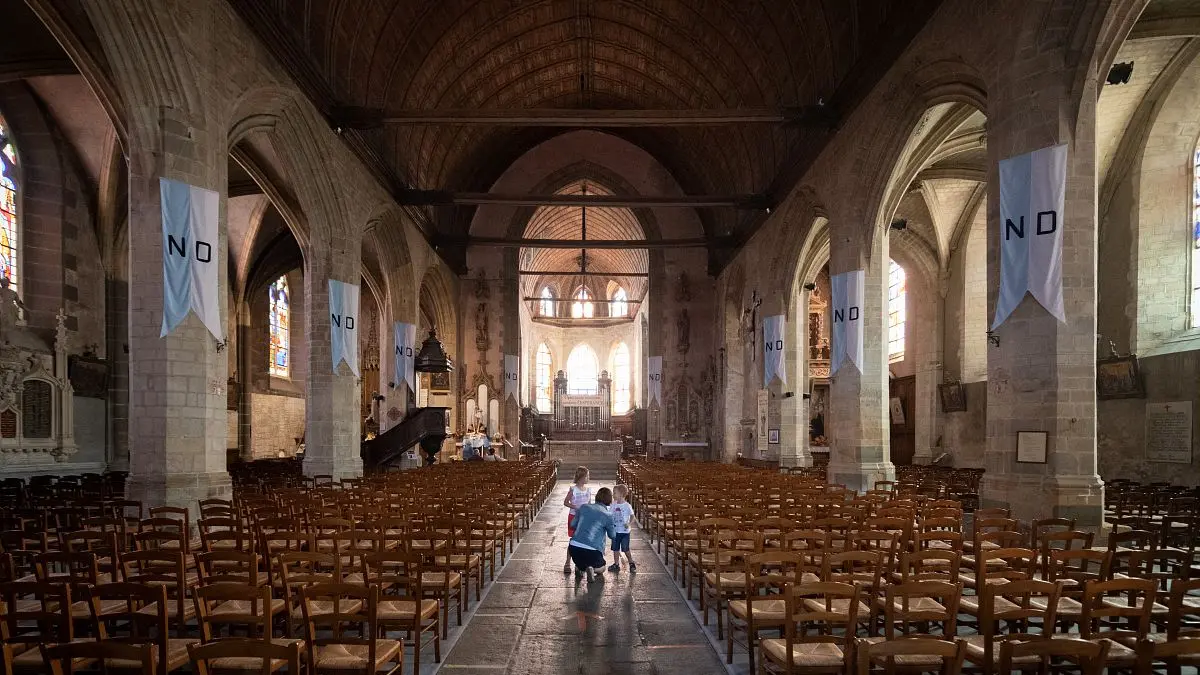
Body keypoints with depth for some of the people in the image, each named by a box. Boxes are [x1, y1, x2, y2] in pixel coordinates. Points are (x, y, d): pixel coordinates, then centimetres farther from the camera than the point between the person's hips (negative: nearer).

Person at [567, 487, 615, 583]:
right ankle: (592, 569, -8)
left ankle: (578, 568, 12)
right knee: (601, 567, 25)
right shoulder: (608, 516, 0)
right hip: (592, 551, -3)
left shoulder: (583, 507, 9)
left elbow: (574, 525, 18)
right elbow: (612, 535, 14)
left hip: (574, 547, 4)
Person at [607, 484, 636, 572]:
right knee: (615, 549, 10)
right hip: (615, 531, 4)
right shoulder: (613, 505, 1)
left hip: (624, 531, -4)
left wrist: (629, 523, -21)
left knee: (626, 549, 0)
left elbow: (632, 516, -7)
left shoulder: (627, 506, -11)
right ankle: (616, 565, 21)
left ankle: (631, 564, 16)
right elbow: (609, 515, 3)